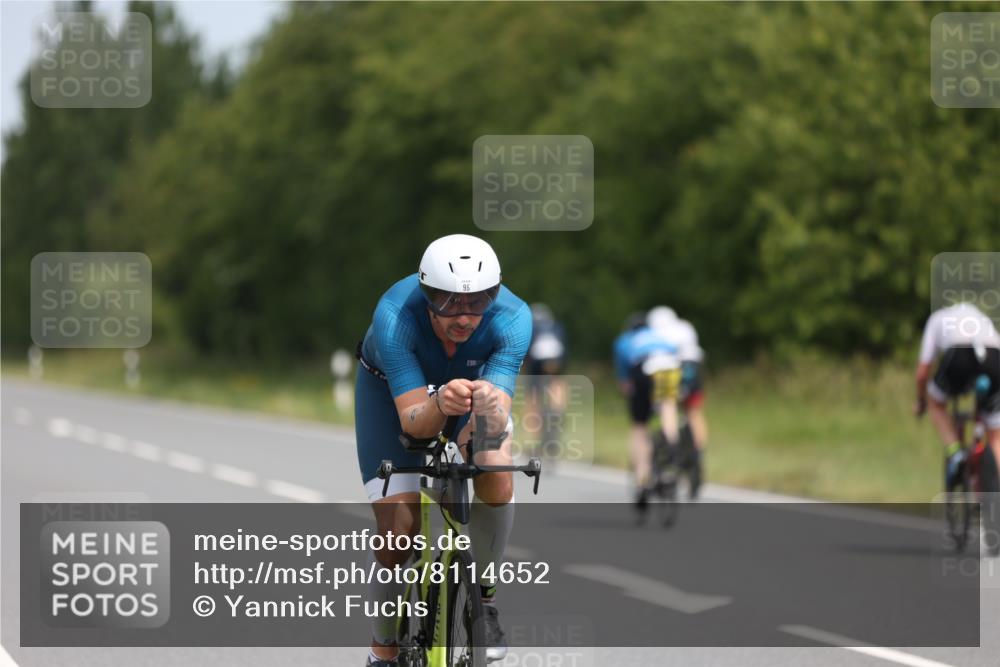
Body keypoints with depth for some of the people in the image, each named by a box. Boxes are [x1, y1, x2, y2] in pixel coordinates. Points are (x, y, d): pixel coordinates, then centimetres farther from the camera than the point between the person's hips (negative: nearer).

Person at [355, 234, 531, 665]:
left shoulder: (512, 318, -36)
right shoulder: (395, 316, -40)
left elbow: (499, 418, -43)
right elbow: (412, 421, -44)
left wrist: (489, 411, -66)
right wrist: (440, 405, -66)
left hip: (474, 381, 2)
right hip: (393, 390, -2)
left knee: (496, 476, -27)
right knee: (399, 529, -12)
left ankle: (483, 598, -2)